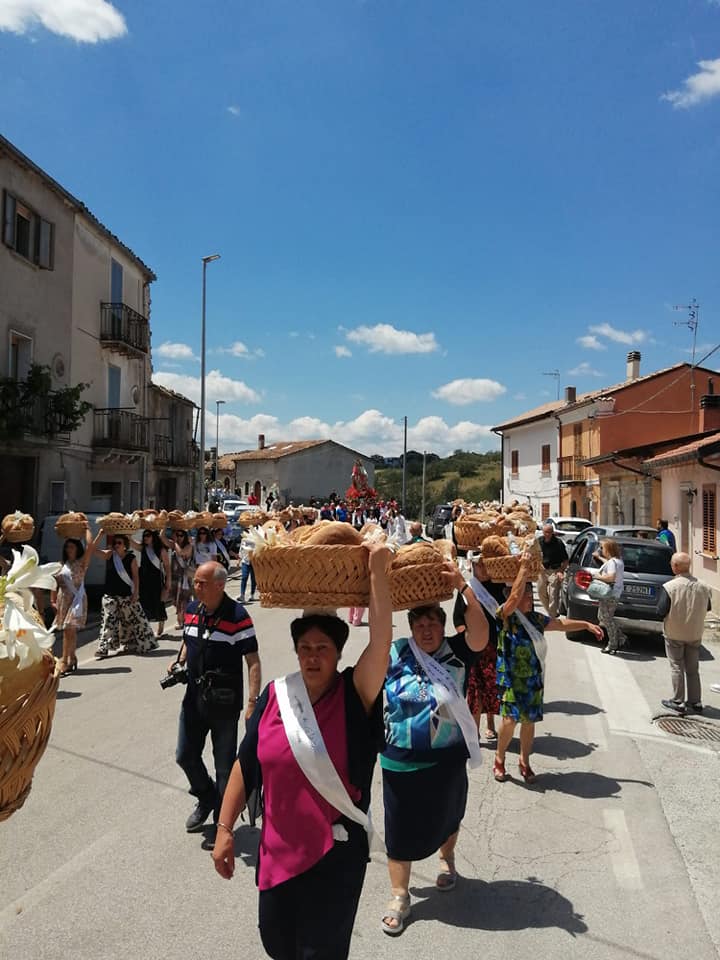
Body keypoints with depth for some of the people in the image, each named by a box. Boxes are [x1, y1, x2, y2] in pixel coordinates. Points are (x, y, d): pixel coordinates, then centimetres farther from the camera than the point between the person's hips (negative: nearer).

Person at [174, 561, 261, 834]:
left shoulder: (237, 616, -18)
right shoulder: (191, 609, 2)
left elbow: (253, 662, -16)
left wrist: (252, 703, -22)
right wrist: (178, 662, -1)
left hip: (225, 702, -6)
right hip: (194, 697, 6)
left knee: (225, 764, 9)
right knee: (185, 755, 15)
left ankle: (222, 820, 30)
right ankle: (206, 798, 41)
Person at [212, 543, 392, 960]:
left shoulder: (354, 697, -16)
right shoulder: (275, 696, -7)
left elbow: (381, 641, -32)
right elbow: (246, 767, 2)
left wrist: (378, 571, -36)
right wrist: (225, 829, 3)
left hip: (337, 851, -3)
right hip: (278, 848, 3)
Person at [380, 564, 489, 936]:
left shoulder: (457, 653, -11)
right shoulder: (395, 654, -8)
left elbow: (480, 633, -28)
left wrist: (462, 587, -39)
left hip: (447, 760, 1)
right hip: (401, 762, 0)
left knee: (445, 816, 24)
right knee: (401, 827, 8)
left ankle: (447, 860, 55)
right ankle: (399, 896, 29)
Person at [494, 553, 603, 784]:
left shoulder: (535, 619, 9)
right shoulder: (506, 616, -11)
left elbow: (561, 623, 20)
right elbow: (515, 596, -28)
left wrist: (586, 624, 14)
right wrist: (524, 567, -25)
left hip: (534, 678, 6)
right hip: (511, 678, -6)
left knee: (529, 720, 11)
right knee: (510, 719, -11)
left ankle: (524, 762, 28)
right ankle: (499, 760, 11)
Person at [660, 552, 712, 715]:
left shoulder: (669, 587, -20)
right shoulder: (703, 587, -7)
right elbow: (706, 608, 6)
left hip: (674, 634, -4)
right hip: (695, 634, 4)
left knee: (677, 668, 8)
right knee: (693, 669, 15)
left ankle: (678, 702, 11)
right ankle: (695, 702, 20)